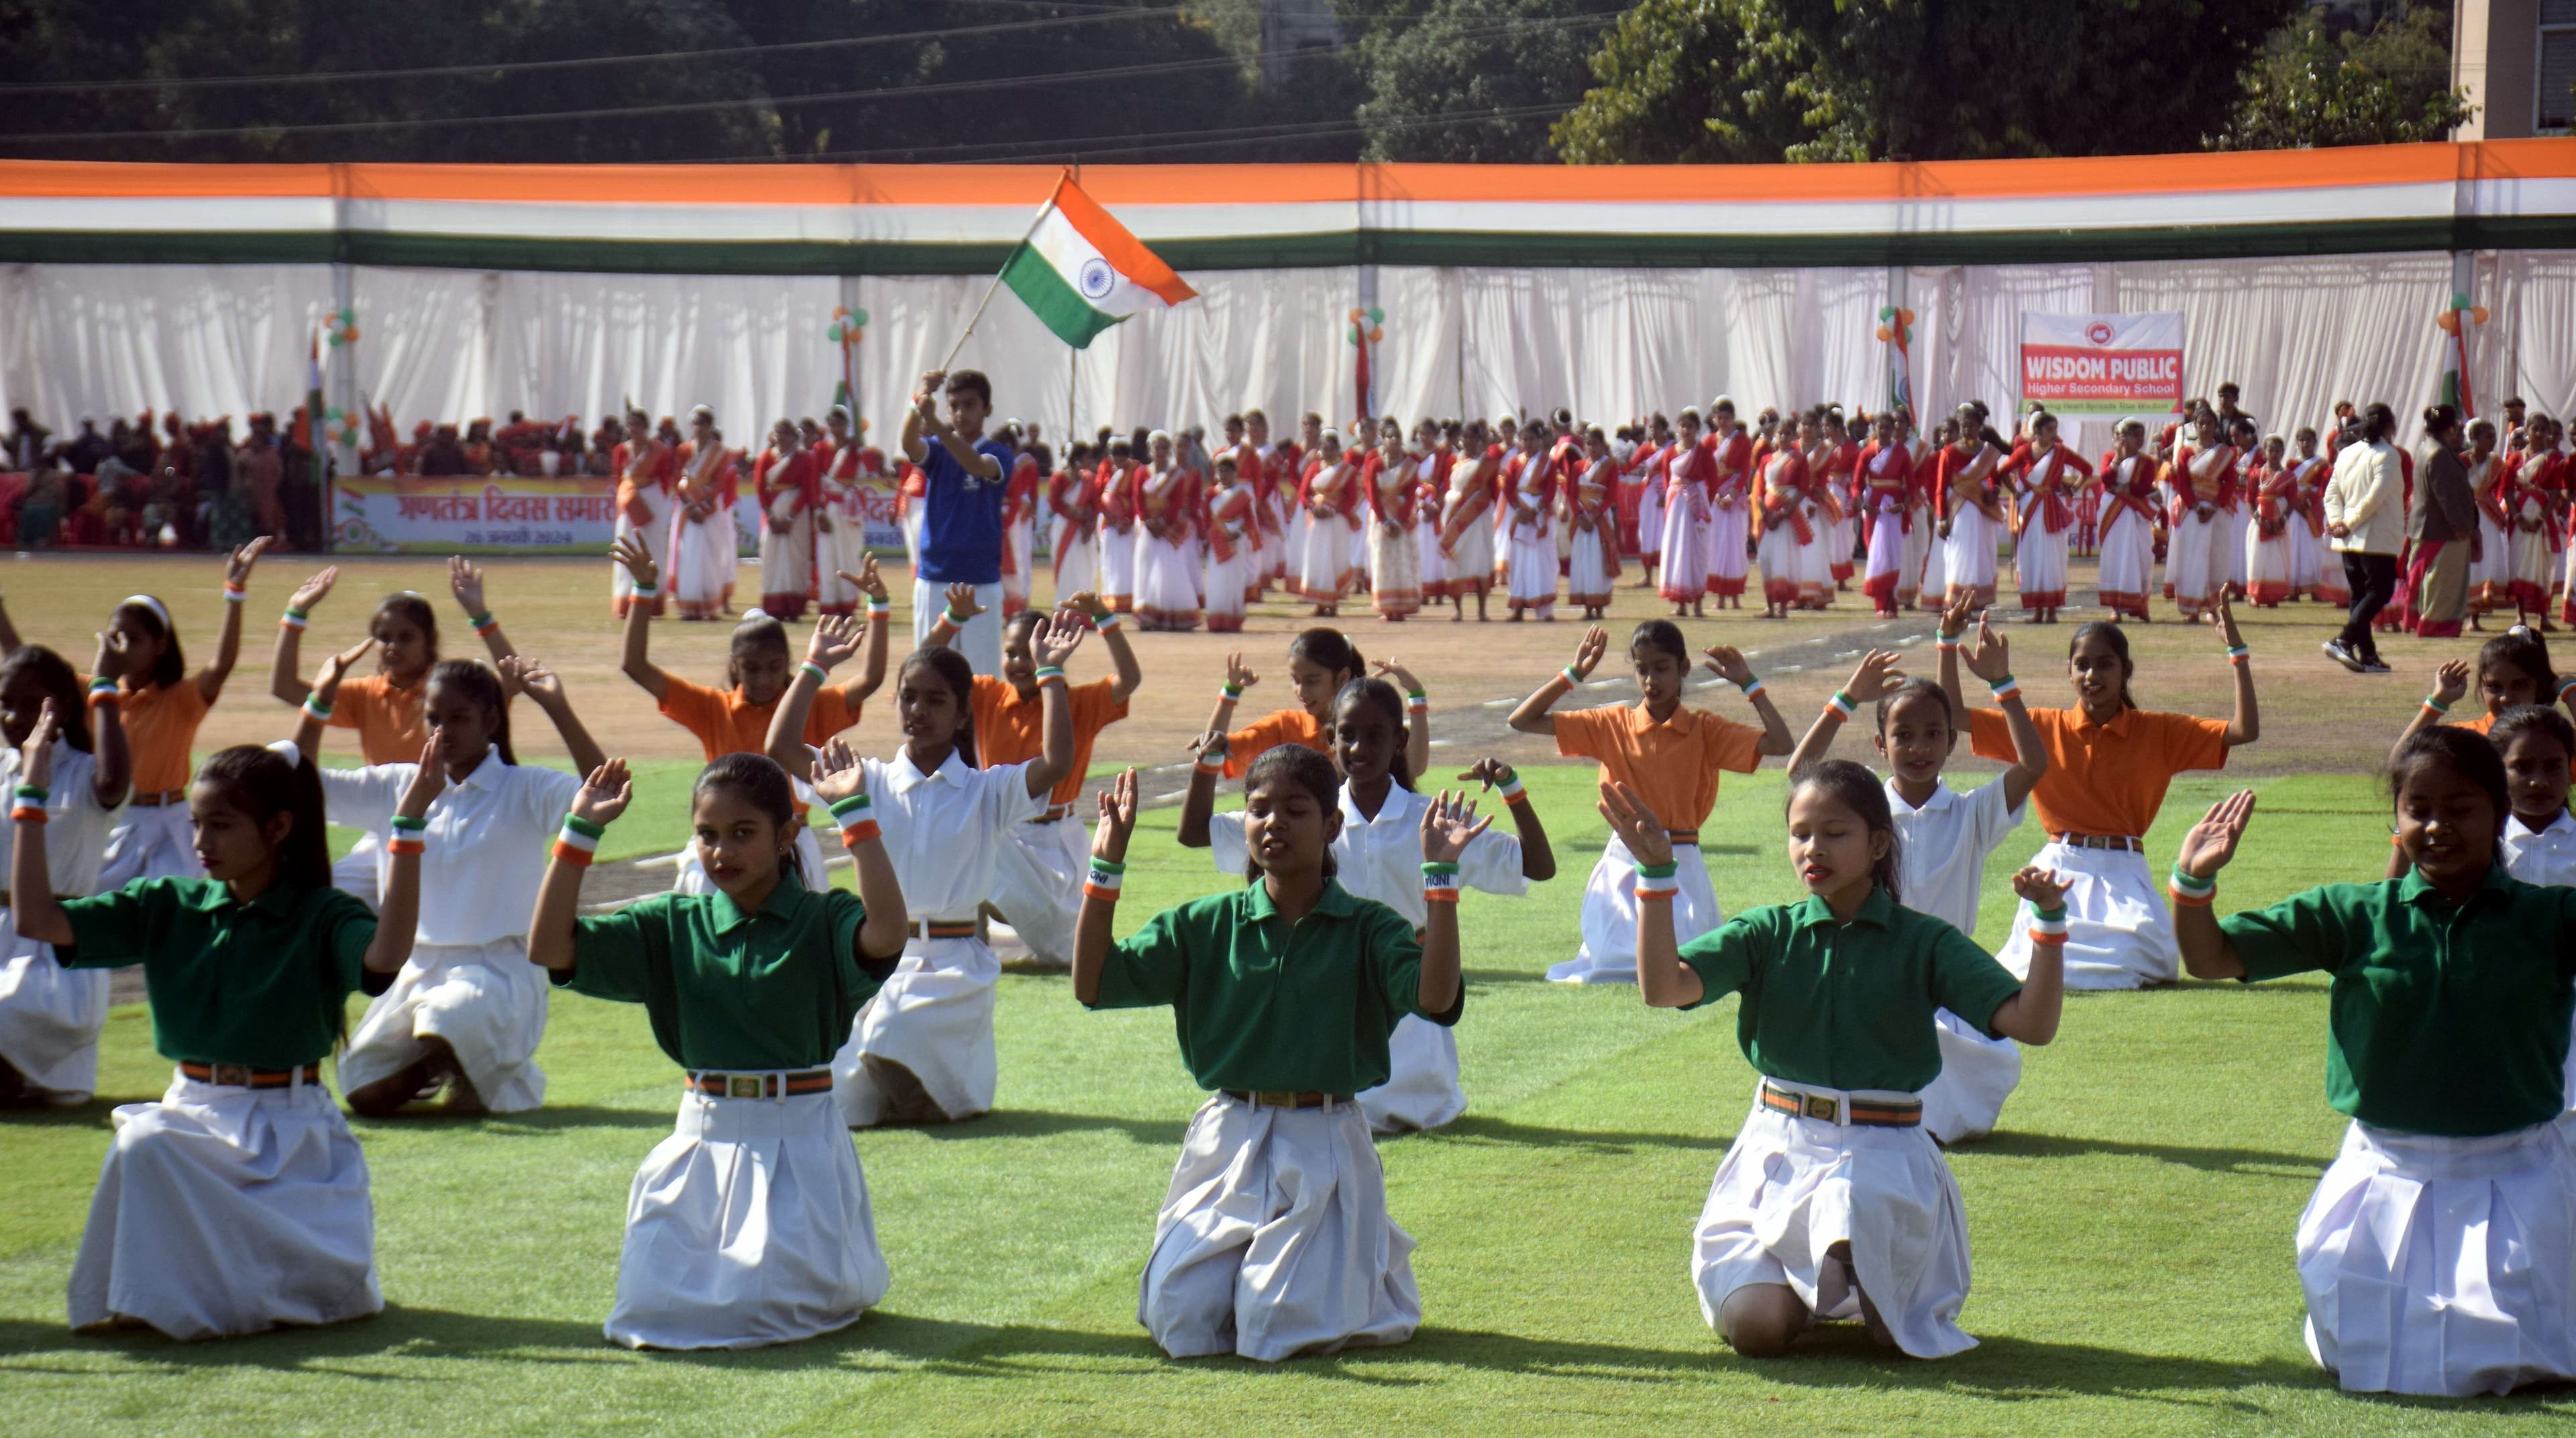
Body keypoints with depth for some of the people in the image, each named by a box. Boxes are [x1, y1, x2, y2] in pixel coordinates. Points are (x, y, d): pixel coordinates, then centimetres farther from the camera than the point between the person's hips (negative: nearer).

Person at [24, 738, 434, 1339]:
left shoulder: (322, 916, -6)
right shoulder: (166, 907, 5)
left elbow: (385, 955, -30)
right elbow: (36, 918, -1)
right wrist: (31, 797, -2)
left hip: (294, 1130, -2)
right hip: (193, 1116, 2)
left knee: (334, 1290, -21)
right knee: (142, 1146, -34)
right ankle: (155, 1290, -11)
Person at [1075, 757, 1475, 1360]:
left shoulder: (1367, 929, -2)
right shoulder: (1205, 925, 4)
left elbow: (1435, 998, -21)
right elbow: (1093, 983, -3)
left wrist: (1439, 875, -23)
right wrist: (1106, 867, -10)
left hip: (1324, 1151, -2)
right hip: (1225, 1145, 2)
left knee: (1286, 1332, -13)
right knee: (1180, 1323, -9)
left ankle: (1374, 1264, 22)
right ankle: (1250, 1267, 26)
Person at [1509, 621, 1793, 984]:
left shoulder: (1705, 729, -1)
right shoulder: (1612, 725, 2)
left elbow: (1781, 744, -11)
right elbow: (1521, 720, 0)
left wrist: (1748, 684, -9)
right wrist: (1574, 674, -5)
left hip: (1681, 867, -1)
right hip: (1624, 868, 1)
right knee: (1615, 963, -4)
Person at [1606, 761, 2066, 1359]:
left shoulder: (1923, 943, 1)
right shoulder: (1768, 932, 4)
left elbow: (2032, 1024, -10)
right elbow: (1662, 988, -12)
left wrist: (2049, 923, -23)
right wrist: (1655, 875, -21)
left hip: (1884, 1158, 0)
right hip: (1777, 1152, 0)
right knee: (1758, 1328, -19)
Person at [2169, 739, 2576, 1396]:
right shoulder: (2353, 916, -4)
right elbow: (2212, 958, -4)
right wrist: (2195, 882, -23)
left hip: (2512, 1181, -1)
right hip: (2385, 1177, 1)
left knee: (2496, 1366, -1)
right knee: (2364, 1364, 4)